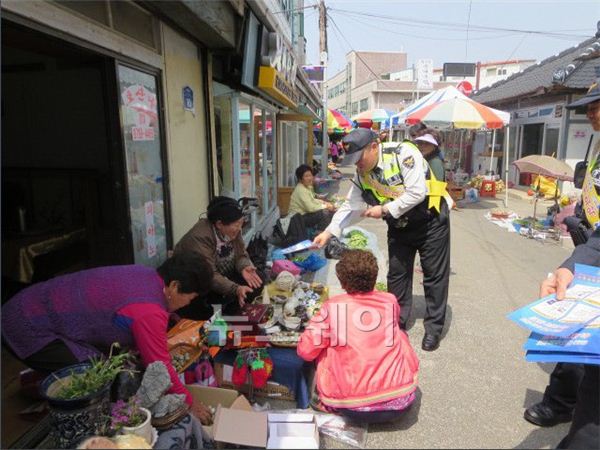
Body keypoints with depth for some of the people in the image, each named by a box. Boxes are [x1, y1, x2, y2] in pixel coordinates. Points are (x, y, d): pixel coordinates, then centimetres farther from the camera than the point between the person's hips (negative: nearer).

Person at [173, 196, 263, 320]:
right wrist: (236, 289, -47)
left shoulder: (232, 230, -10)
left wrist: (244, 268, -26)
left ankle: (228, 316, 3)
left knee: (255, 282, -13)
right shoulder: (199, 237, -32)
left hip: (220, 276, 7)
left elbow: (240, 254, -2)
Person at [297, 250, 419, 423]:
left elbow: (305, 351, -4)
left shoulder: (332, 307, -8)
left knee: (324, 348, 18)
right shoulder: (391, 302, 2)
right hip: (400, 402, 3)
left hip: (353, 409, -2)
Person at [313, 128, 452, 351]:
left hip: (430, 220, -5)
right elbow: (349, 205, -3)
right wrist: (328, 232, -11)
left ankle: (433, 328, 18)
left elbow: (417, 193, -30)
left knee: (434, 275, 3)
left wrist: (384, 210, -25)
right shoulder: (362, 174, -6)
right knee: (396, 274, 9)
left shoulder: (404, 154, -25)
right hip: (399, 226, 6)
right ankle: (397, 323, 25)